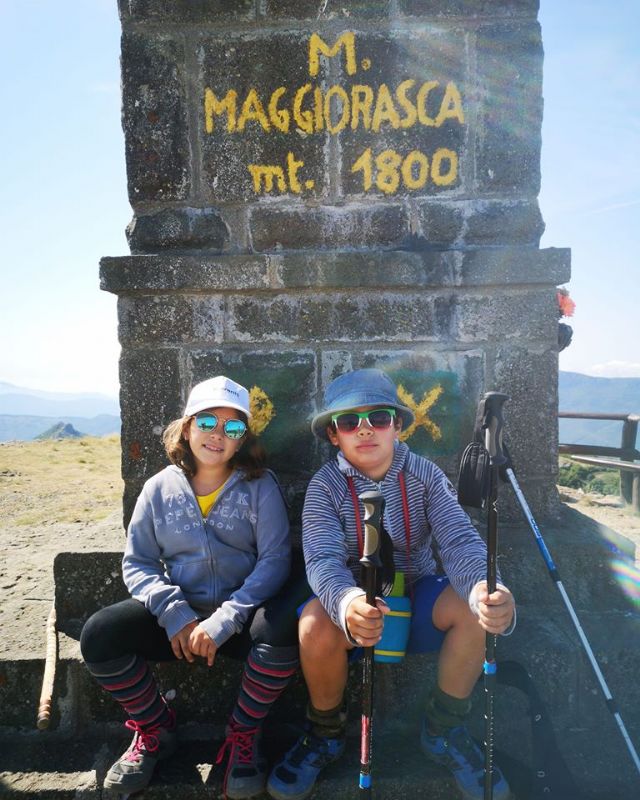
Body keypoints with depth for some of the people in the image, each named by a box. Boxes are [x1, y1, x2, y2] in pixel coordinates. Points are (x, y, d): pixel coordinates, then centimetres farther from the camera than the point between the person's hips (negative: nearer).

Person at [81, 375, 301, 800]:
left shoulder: (260, 486, -5)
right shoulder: (160, 487, 1)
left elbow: (275, 559, -11)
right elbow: (138, 563, 3)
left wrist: (224, 620, -22)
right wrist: (175, 614, -15)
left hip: (241, 615, -2)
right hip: (176, 616, 2)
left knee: (281, 627, -33)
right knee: (99, 635, -20)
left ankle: (244, 733, -3)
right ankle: (155, 728, 9)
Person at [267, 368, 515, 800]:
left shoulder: (425, 475, -10)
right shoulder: (325, 486, -14)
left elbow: (460, 540, -23)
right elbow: (323, 560, -28)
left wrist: (485, 588, -47)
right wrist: (348, 603, -52)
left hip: (416, 592, 2)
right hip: (352, 600, -1)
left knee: (474, 606, -27)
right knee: (316, 623, -33)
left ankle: (444, 730, -1)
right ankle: (325, 733, 0)